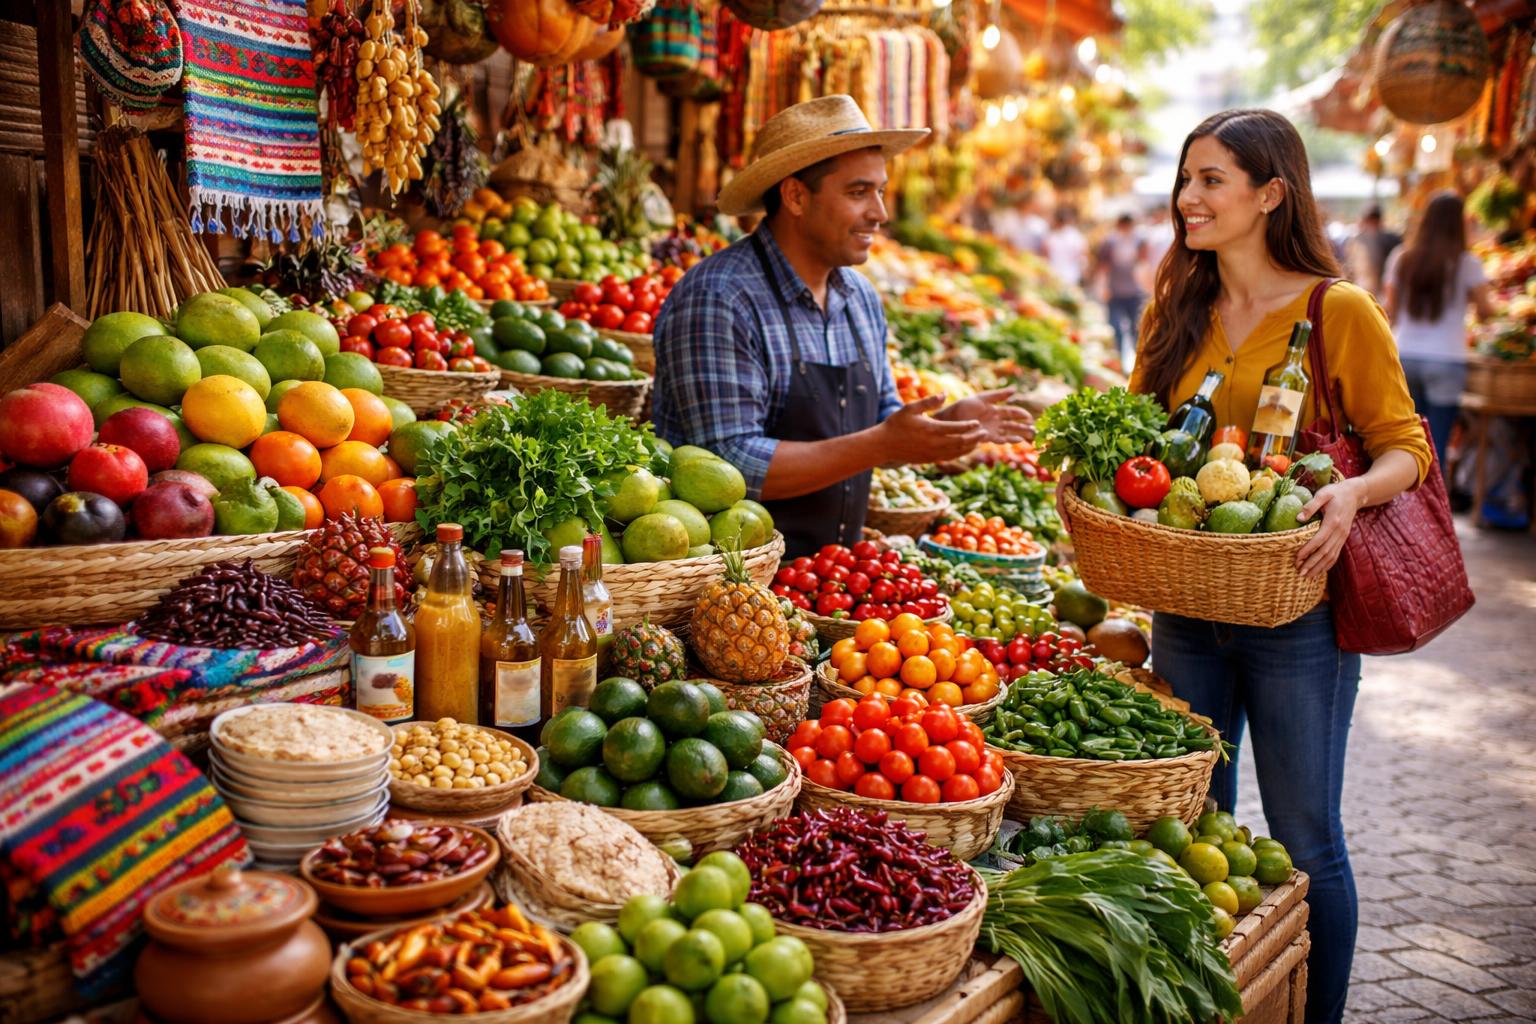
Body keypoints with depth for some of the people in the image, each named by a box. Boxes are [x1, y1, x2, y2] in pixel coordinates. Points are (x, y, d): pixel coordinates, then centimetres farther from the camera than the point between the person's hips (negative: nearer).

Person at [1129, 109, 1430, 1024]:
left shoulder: (1341, 312, -7)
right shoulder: (1173, 312, 8)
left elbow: (1406, 446, -6)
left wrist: (1355, 491, -27)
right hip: (1185, 605, 5)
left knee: (1305, 840, 6)